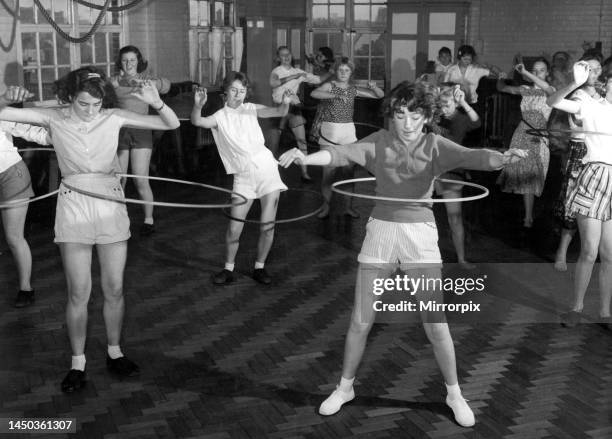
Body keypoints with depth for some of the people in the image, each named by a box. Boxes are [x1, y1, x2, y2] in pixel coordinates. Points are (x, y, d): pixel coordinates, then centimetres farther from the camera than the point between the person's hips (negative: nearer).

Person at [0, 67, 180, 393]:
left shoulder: (113, 118, -3)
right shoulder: (54, 118, -4)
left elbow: (171, 124, -3)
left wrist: (155, 102, -22)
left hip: (111, 206, 1)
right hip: (74, 207, -1)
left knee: (114, 289, 9)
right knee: (79, 293, 1)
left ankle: (114, 353, 27)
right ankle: (77, 363, 16)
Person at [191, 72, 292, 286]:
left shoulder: (251, 109, 6)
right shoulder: (220, 117, 2)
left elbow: (278, 112, -6)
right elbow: (197, 121, -16)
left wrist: (285, 103, -29)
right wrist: (198, 105, -37)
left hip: (266, 169, 1)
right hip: (243, 176, -1)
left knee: (267, 226, 0)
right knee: (234, 228, -5)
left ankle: (259, 268, 18)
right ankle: (228, 269, 14)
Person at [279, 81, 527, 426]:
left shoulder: (435, 146, -3)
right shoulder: (379, 143, -1)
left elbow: (469, 157, -19)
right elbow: (343, 153, -15)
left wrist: (501, 158, -41)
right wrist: (305, 157, -35)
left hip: (420, 233, -1)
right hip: (381, 230, 1)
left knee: (436, 324, 1)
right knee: (361, 321, 7)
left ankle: (455, 394, 23)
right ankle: (345, 387, 29)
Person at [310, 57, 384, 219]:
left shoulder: (354, 89, 8)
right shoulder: (329, 86, -2)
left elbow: (380, 95, 9)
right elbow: (314, 93, -24)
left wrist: (374, 87, -13)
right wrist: (336, 96, -33)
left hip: (348, 132, 3)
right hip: (329, 130, -3)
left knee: (349, 170, 3)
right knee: (328, 171, -3)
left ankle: (349, 207, 12)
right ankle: (326, 206, 9)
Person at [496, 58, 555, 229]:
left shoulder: (549, 91, -1)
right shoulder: (525, 89, 10)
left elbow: (547, 88, -26)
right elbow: (502, 88, 11)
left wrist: (525, 73, -31)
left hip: (538, 137, -4)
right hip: (521, 133, 4)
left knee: (531, 176, -8)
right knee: (523, 176, 4)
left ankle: (528, 217, -3)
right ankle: (528, 215, 14)